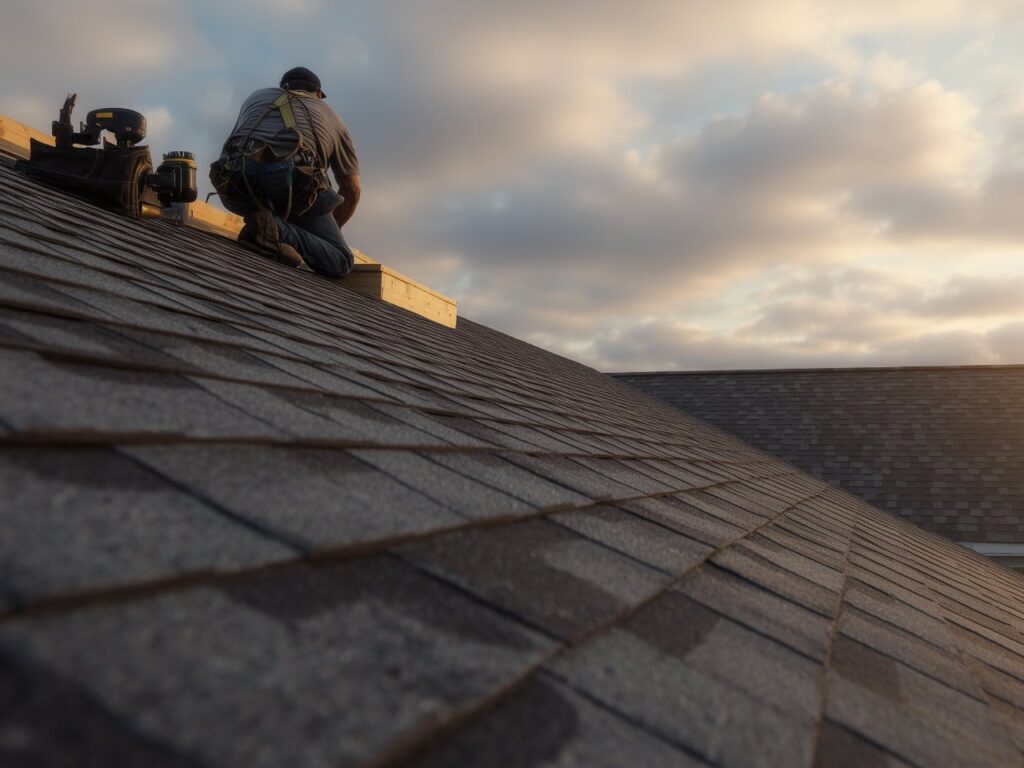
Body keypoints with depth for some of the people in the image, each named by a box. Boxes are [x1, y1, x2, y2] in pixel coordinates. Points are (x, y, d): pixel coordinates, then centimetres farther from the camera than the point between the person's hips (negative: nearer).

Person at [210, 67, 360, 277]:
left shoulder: (258, 97, 37)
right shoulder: (330, 115, 32)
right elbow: (352, 189, 32)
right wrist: (326, 233, 45)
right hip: (292, 180, -3)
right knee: (341, 264, 3)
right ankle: (277, 230, -21)